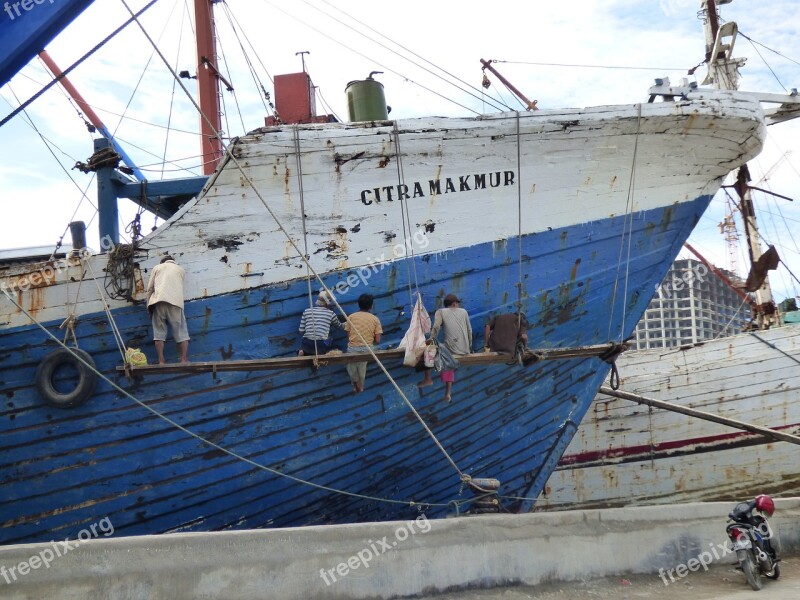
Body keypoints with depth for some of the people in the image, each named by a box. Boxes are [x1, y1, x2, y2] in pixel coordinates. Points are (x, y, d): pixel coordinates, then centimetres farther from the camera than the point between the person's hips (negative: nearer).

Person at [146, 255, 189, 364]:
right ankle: (184, 360, -10)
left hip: (158, 300, 0)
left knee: (159, 332, 1)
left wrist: (149, 305, 21)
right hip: (175, 301, 0)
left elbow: (150, 288, 16)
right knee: (181, 332, 1)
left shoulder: (157, 267, 23)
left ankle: (161, 361, -8)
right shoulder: (181, 269, 26)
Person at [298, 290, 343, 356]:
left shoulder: (307, 311, 8)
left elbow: (301, 330, 9)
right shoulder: (331, 313, 4)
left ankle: (303, 352, 6)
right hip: (321, 346, -3)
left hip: (306, 345, 3)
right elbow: (339, 326, 23)